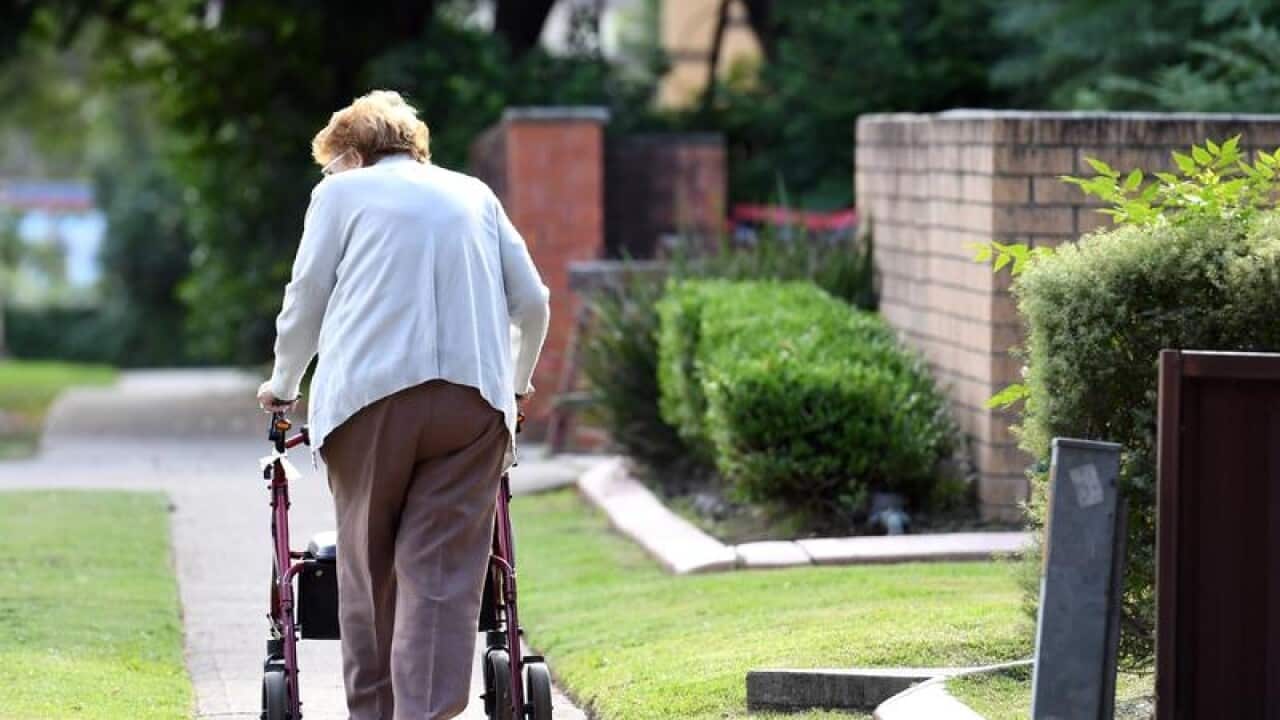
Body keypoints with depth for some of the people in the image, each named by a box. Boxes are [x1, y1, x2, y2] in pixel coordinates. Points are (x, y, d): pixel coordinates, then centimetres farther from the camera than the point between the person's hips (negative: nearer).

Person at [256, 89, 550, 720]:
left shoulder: (342, 192, 15)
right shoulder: (474, 194, 24)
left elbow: (306, 298, 12)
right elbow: (532, 301, 20)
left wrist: (282, 385, 28)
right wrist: (517, 382, 37)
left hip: (371, 391, -2)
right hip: (474, 396, 2)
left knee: (369, 568, 9)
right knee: (443, 574, -4)